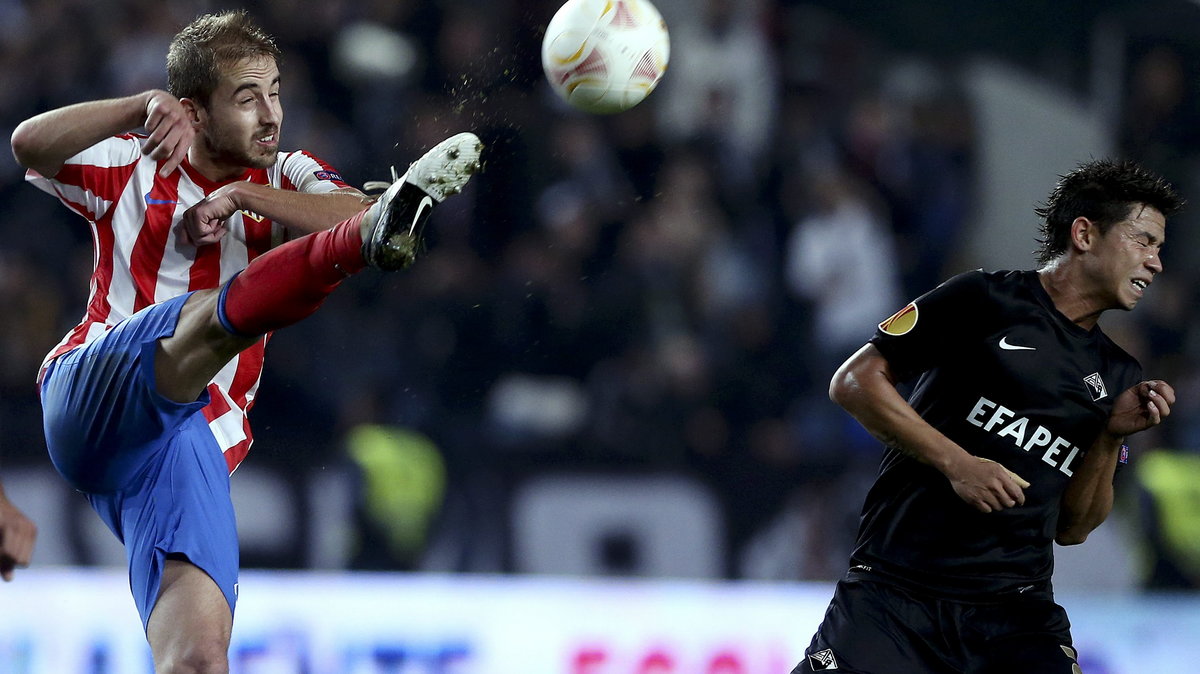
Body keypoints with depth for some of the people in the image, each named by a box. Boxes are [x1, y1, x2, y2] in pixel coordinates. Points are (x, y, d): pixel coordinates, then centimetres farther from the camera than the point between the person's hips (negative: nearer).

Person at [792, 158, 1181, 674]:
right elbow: (853, 382, -3)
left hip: (1017, 616, 4)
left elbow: (1072, 528, 17)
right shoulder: (986, 300, 0)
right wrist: (956, 463, -11)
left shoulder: (1118, 376, 16)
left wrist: (1111, 437, 2)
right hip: (896, 595, -4)